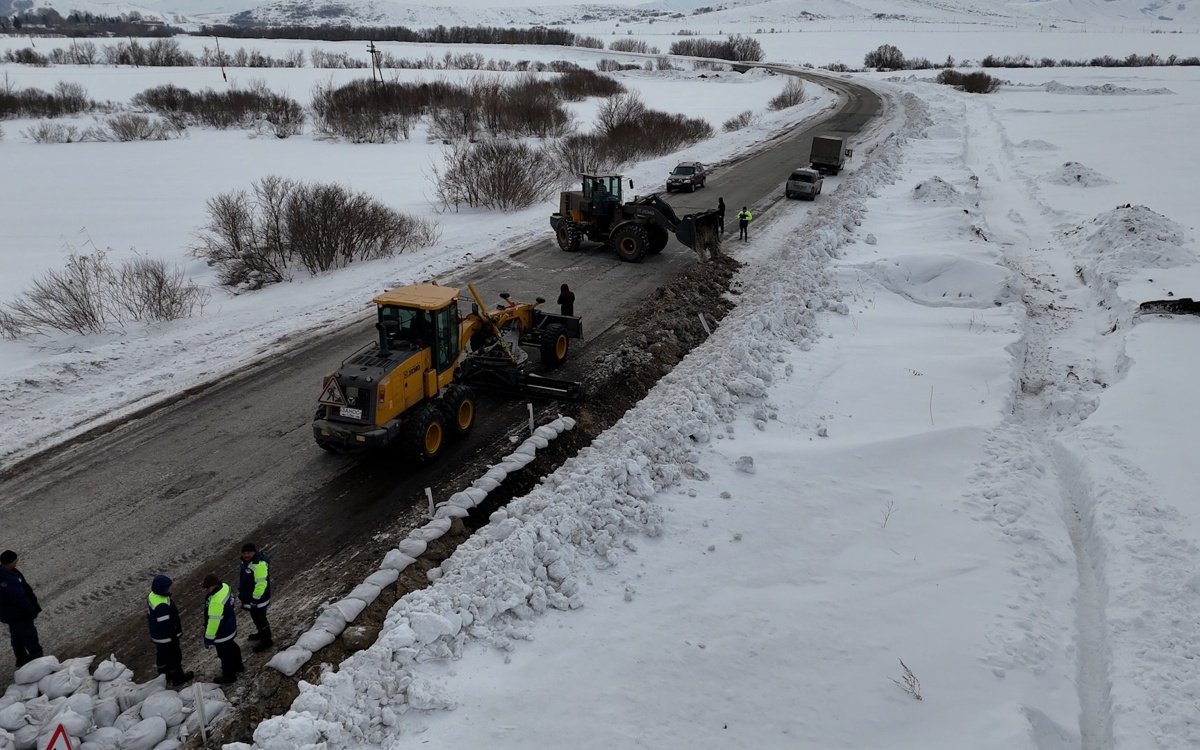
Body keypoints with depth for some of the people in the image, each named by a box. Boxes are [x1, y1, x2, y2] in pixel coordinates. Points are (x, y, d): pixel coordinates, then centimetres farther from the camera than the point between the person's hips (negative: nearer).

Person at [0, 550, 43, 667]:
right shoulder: (9, 580, -37)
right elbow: (20, 599, -30)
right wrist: (32, 610, -15)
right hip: (18, 614, -9)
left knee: (17, 636, 25)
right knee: (30, 636, 9)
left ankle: (21, 658, 42)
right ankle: (37, 657, 23)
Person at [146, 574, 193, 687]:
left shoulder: (152, 596, -6)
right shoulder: (161, 606, -37)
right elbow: (165, 625, -29)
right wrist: (174, 638, -16)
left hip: (157, 635, 9)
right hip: (166, 638, -9)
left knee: (163, 656, 27)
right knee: (174, 657, 13)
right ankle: (178, 678, 31)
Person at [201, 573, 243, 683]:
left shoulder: (216, 602, -40)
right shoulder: (225, 587, -11)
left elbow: (213, 622, -29)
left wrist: (208, 638, -18)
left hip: (222, 634, -9)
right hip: (230, 627, 9)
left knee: (225, 653, 15)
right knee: (232, 647, 30)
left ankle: (229, 675, 36)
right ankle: (238, 666, 52)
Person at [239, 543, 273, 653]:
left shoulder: (259, 564, -32)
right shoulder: (247, 560, 1)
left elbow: (261, 583, -31)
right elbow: (244, 577, 17)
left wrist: (255, 599, -25)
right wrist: (240, 591, 23)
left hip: (258, 598, -9)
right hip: (248, 596, 10)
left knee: (260, 618, 5)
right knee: (256, 617, 26)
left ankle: (266, 640, 21)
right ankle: (261, 633, 47)